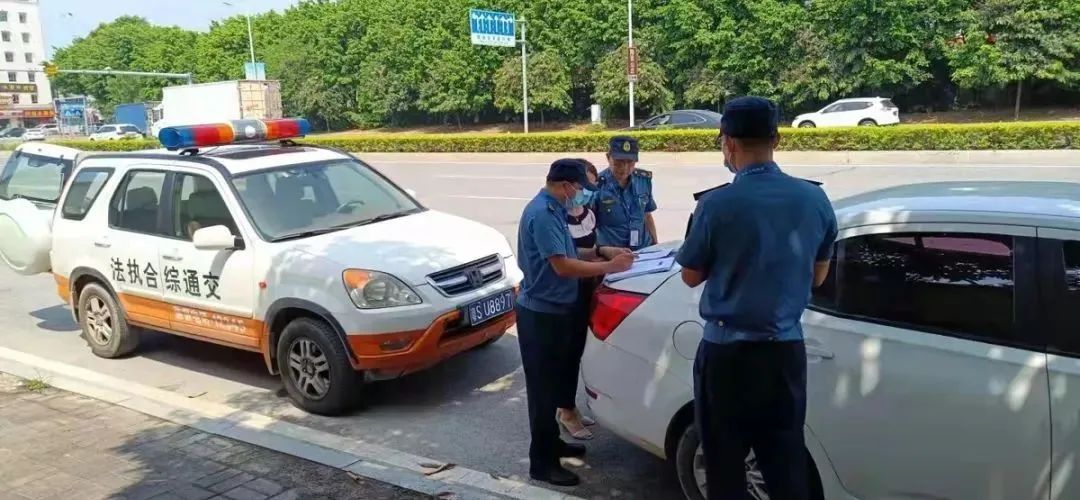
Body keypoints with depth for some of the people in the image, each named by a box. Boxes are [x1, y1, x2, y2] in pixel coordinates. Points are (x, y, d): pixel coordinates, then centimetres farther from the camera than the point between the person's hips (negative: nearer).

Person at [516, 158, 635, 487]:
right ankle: (541, 462, 7)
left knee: (552, 382, 19)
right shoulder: (542, 213, -21)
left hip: (553, 310, 10)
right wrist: (609, 267, -22)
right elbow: (562, 266, -26)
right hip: (540, 313, -10)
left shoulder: (553, 210, 11)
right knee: (542, 387, -2)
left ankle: (551, 443, 33)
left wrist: (601, 254, 10)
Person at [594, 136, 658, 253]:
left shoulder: (644, 180, 4)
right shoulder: (596, 185, -10)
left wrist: (656, 247, 18)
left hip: (644, 250, 4)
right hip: (612, 254, -4)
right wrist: (605, 250, -18)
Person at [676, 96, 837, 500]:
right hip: (786, 350, 5)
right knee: (787, 466, 15)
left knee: (726, 467, 11)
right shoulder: (815, 199, -1)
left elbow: (691, 277, -3)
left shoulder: (717, 205, -16)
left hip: (728, 352, -4)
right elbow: (818, 276, 11)